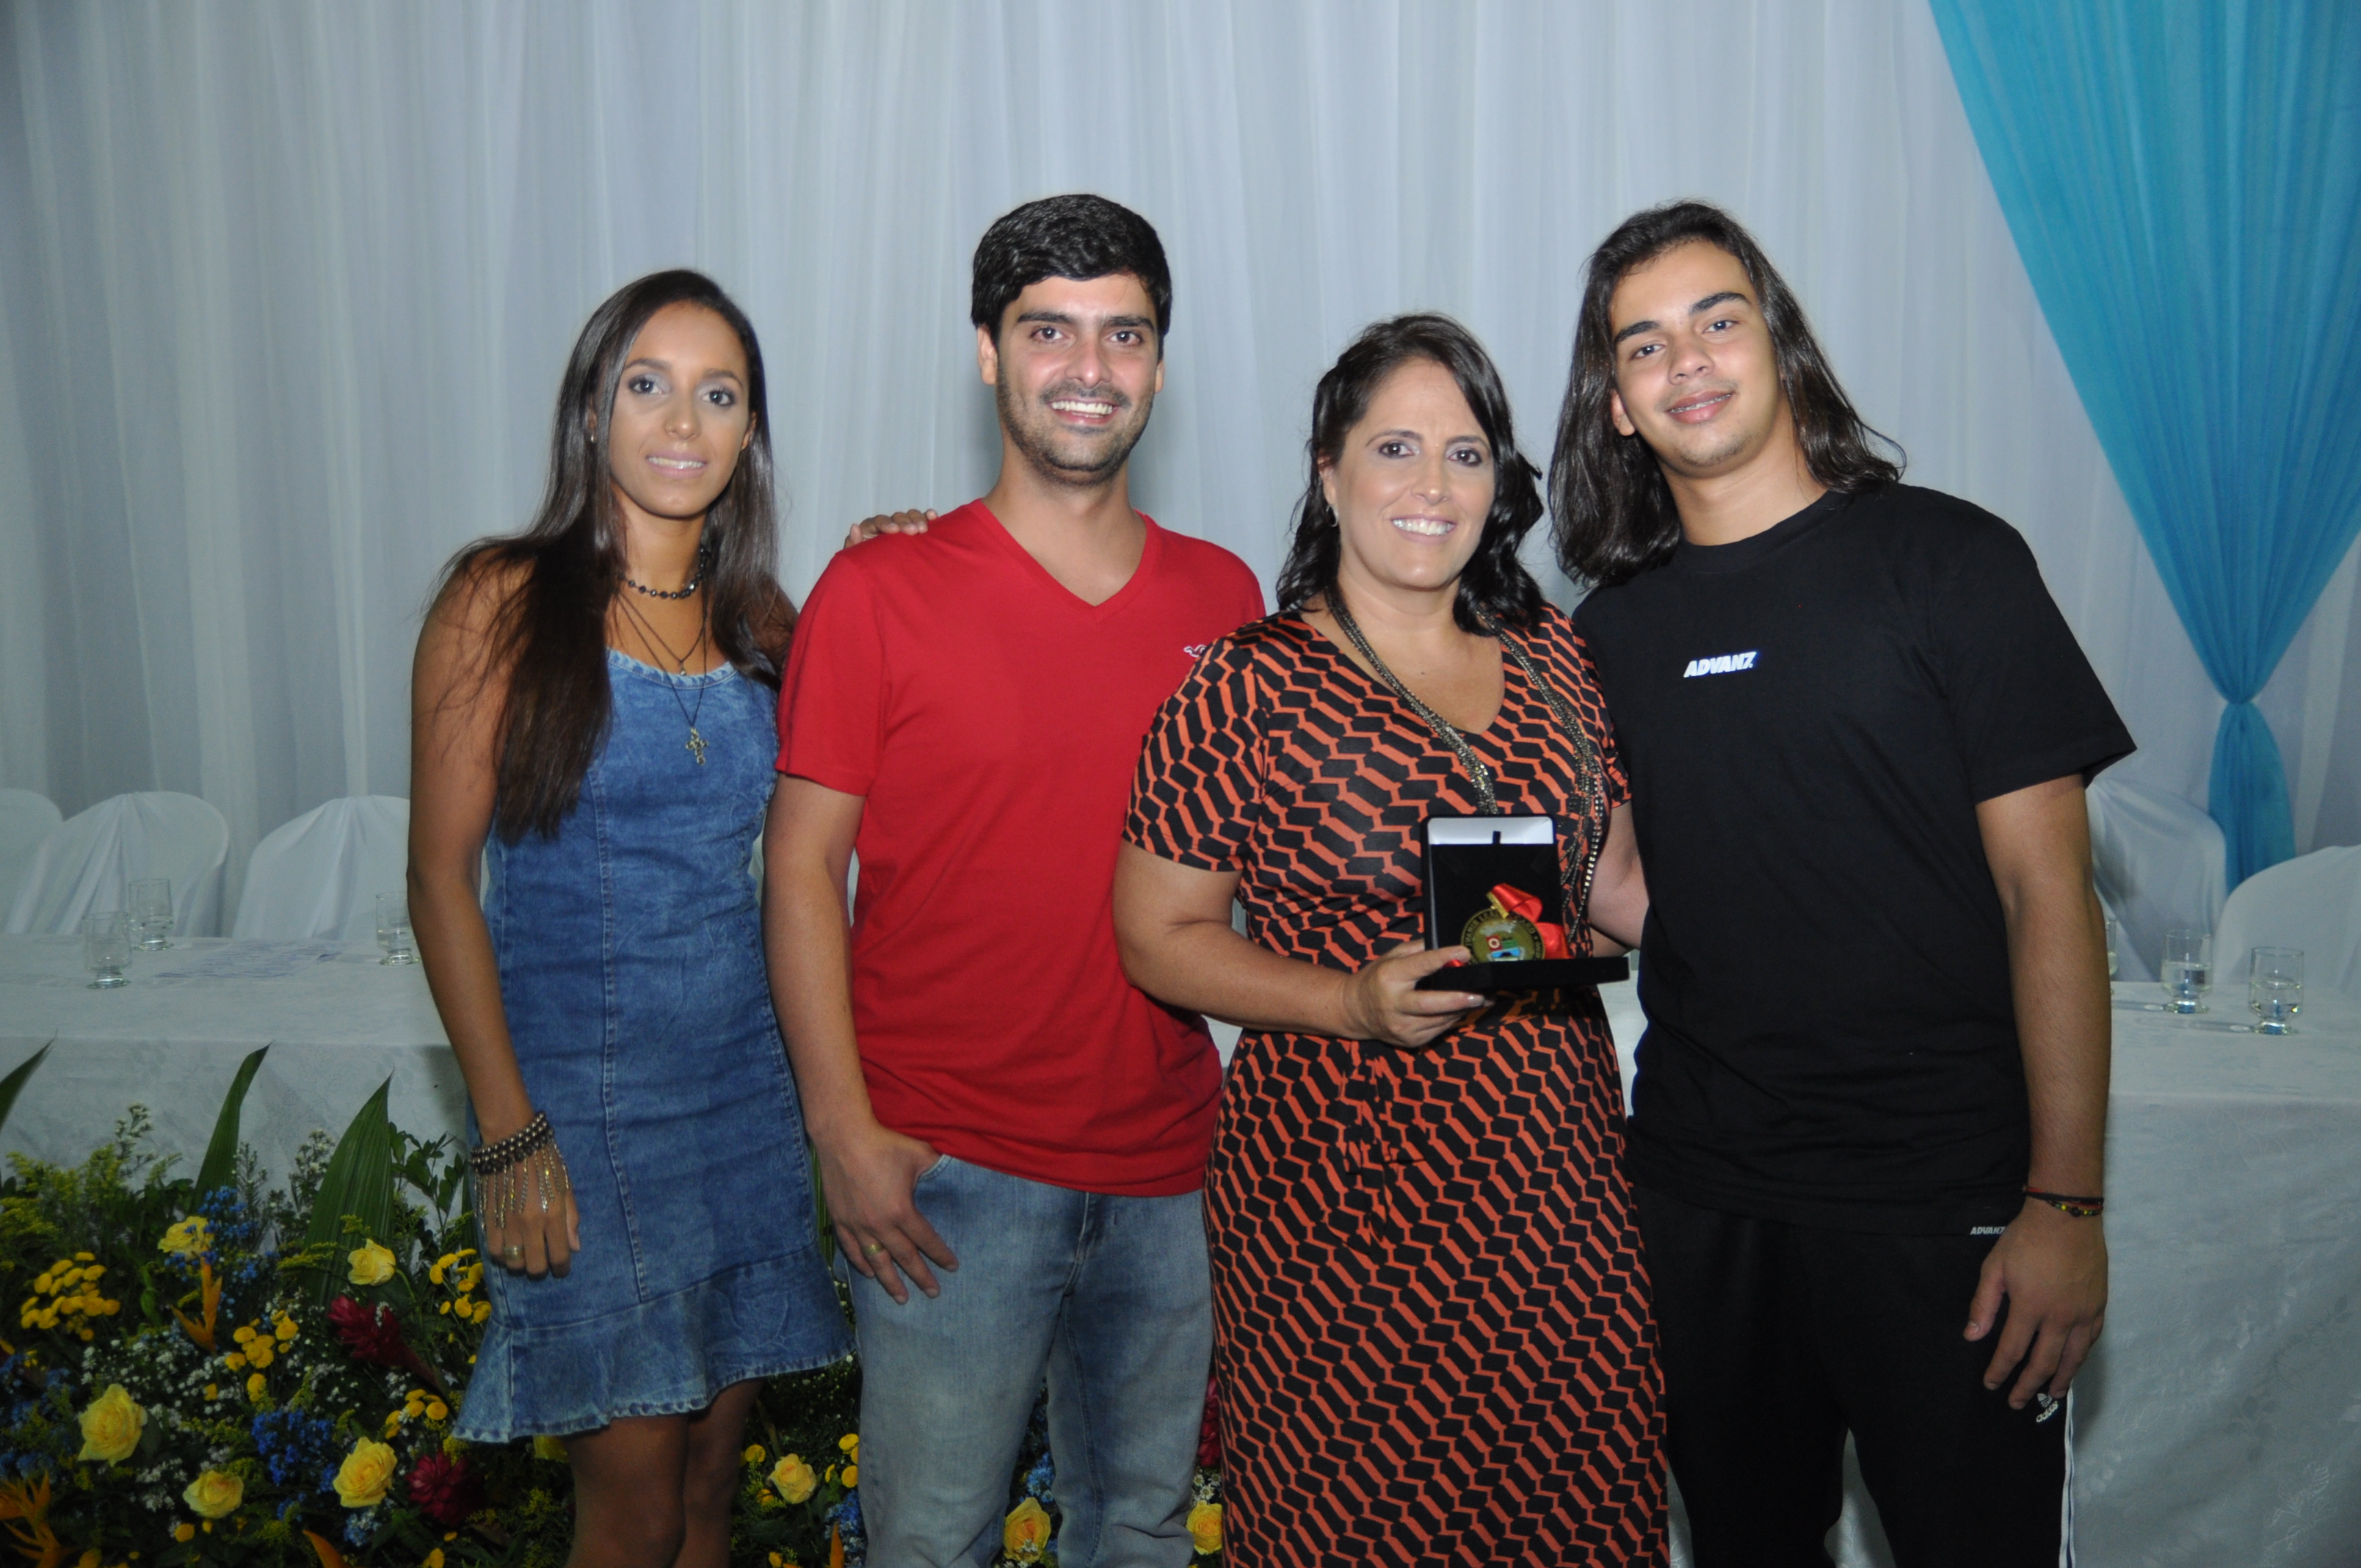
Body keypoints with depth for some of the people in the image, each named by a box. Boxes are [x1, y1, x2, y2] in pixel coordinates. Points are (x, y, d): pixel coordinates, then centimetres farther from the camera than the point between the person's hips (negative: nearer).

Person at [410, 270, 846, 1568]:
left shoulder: (759, 619, 8)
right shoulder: (506, 600, -6)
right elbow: (441, 874, -8)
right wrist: (507, 1132, -13)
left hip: (750, 1080, 5)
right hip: (581, 1092, -4)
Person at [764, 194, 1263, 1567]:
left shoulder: (1224, 597, 5)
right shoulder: (880, 591, -6)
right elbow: (804, 858, -5)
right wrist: (845, 1131, -11)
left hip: (1169, 1164, 4)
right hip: (952, 1169, -3)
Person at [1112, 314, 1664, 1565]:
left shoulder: (1554, 659, 7)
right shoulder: (1248, 687, -9)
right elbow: (1160, 936, -7)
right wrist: (1356, 1003, -19)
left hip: (1560, 1178, 5)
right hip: (1341, 1188, -4)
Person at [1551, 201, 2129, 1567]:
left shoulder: (1943, 559, -6)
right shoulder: (1614, 627, 6)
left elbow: (2047, 890, -9)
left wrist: (2065, 1200, -12)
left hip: (1943, 1196, -3)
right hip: (1700, 1194, 4)